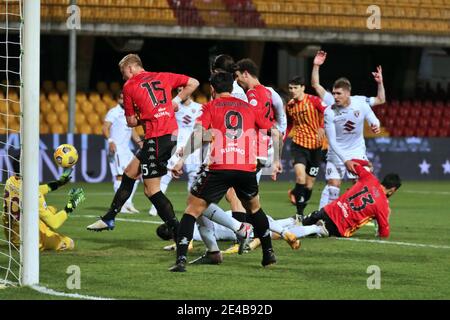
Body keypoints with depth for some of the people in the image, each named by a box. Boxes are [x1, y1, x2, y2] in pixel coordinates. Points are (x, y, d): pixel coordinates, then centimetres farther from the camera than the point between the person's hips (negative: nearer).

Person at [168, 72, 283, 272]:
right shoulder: (249, 108, 19)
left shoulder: (210, 107, 9)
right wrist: (276, 161, 28)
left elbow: (198, 133, -8)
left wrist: (182, 159, -9)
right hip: (247, 168, 3)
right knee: (254, 207, 31)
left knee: (193, 208, 6)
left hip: (219, 167, -3)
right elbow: (275, 133, 17)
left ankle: (181, 259, -8)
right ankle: (268, 253, 31)